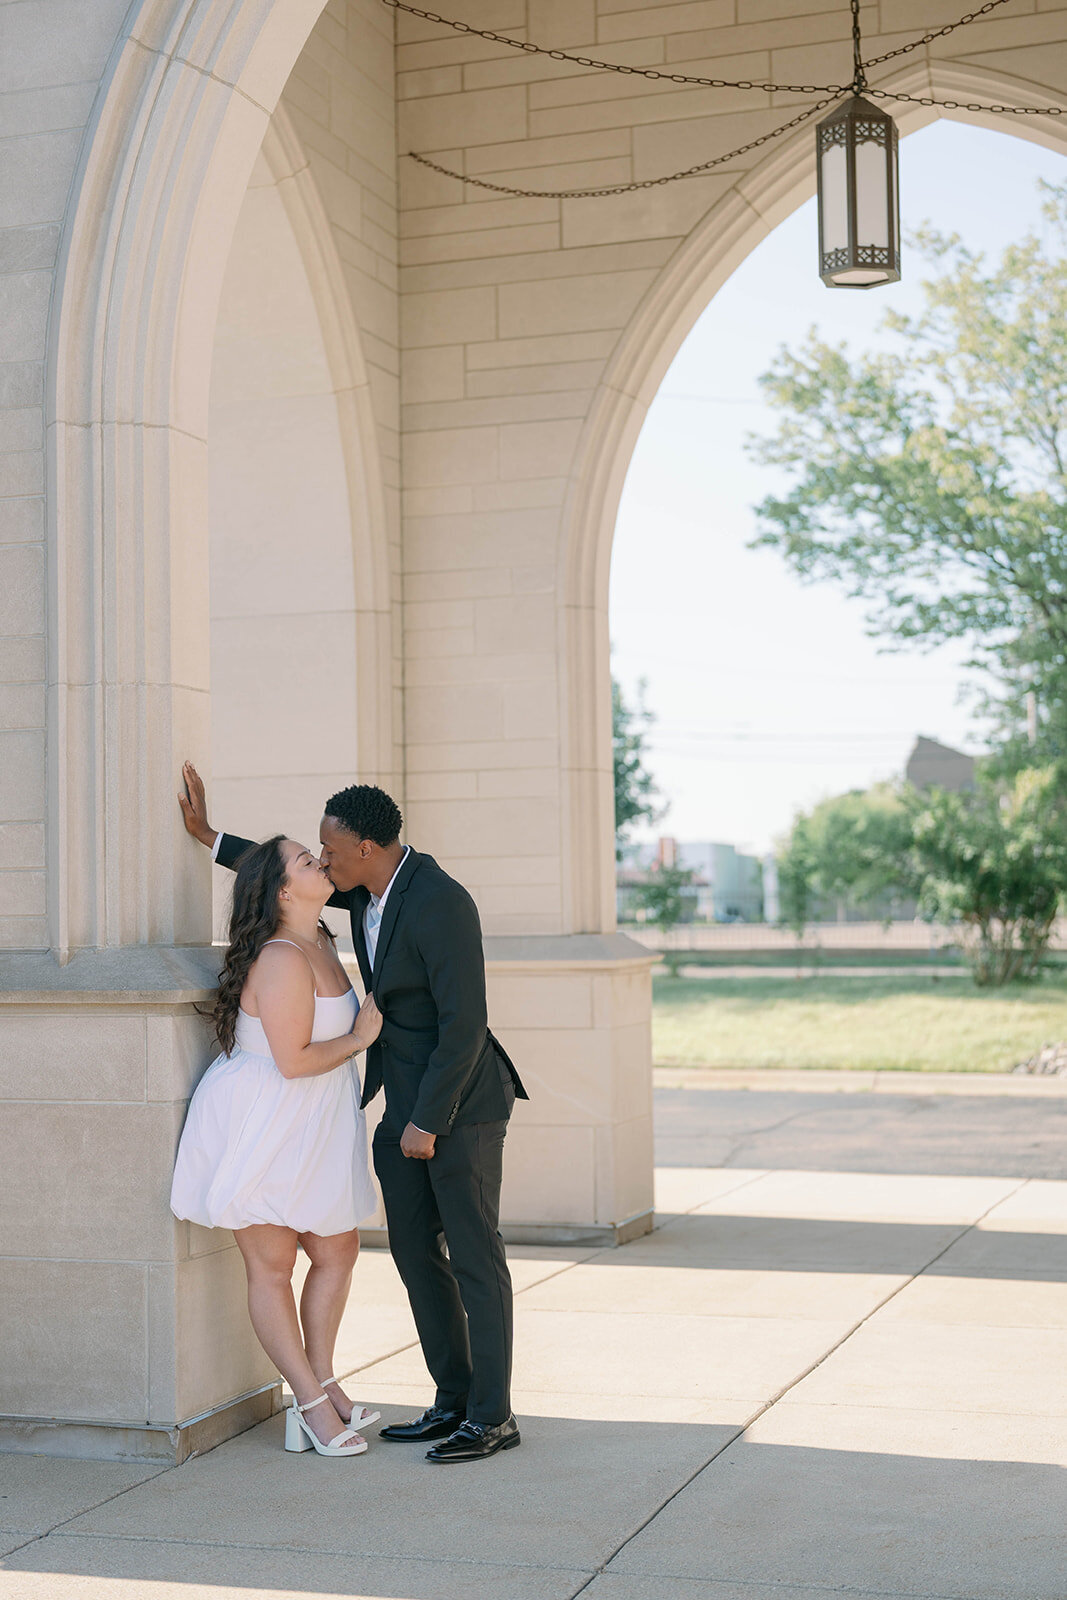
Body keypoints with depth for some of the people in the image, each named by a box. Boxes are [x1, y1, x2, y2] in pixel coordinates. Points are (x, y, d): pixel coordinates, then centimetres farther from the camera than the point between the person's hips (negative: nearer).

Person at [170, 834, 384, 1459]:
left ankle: (321, 1382, 21)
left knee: (339, 1250, 10)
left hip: (307, 1129, 10)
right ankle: (313, 1404, 6)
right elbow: (293, 1060, -23)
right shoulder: (283, 960, -23)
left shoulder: (320, 943, 8)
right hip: (257, 1130, -10)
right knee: (273, 1266, 2)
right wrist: (359, 1037, -13)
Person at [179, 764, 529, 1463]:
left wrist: (428, 1121, -20)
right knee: (416, 1250, 11)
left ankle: (493, 1417, 6)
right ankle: (453, 1403, 20)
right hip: (404, 1097, 9)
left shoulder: (442, 904, -22)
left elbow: (464, 1022, -24)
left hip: (460, 1100, -9)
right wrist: (207, 835, 19)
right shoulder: (371, 886, 5)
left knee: (474, 1254, -2)